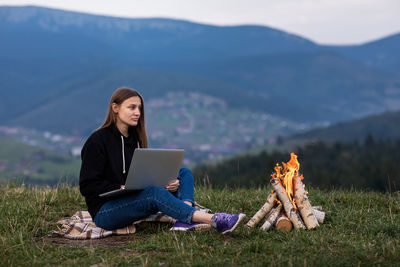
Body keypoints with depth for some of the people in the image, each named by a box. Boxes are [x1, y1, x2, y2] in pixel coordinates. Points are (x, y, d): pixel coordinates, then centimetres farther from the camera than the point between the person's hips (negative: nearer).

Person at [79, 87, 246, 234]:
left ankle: (184, 221, -33)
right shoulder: (98, 140, -9)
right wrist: (122, 188, -23)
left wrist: (166, 182, -9)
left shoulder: (135, 138, 13)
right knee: (154, 192, -34)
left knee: (184, 173, -4)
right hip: (104, 211, -8)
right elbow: (87, 186, -14)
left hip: (134, 200, 8)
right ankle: (213, 219, -45)